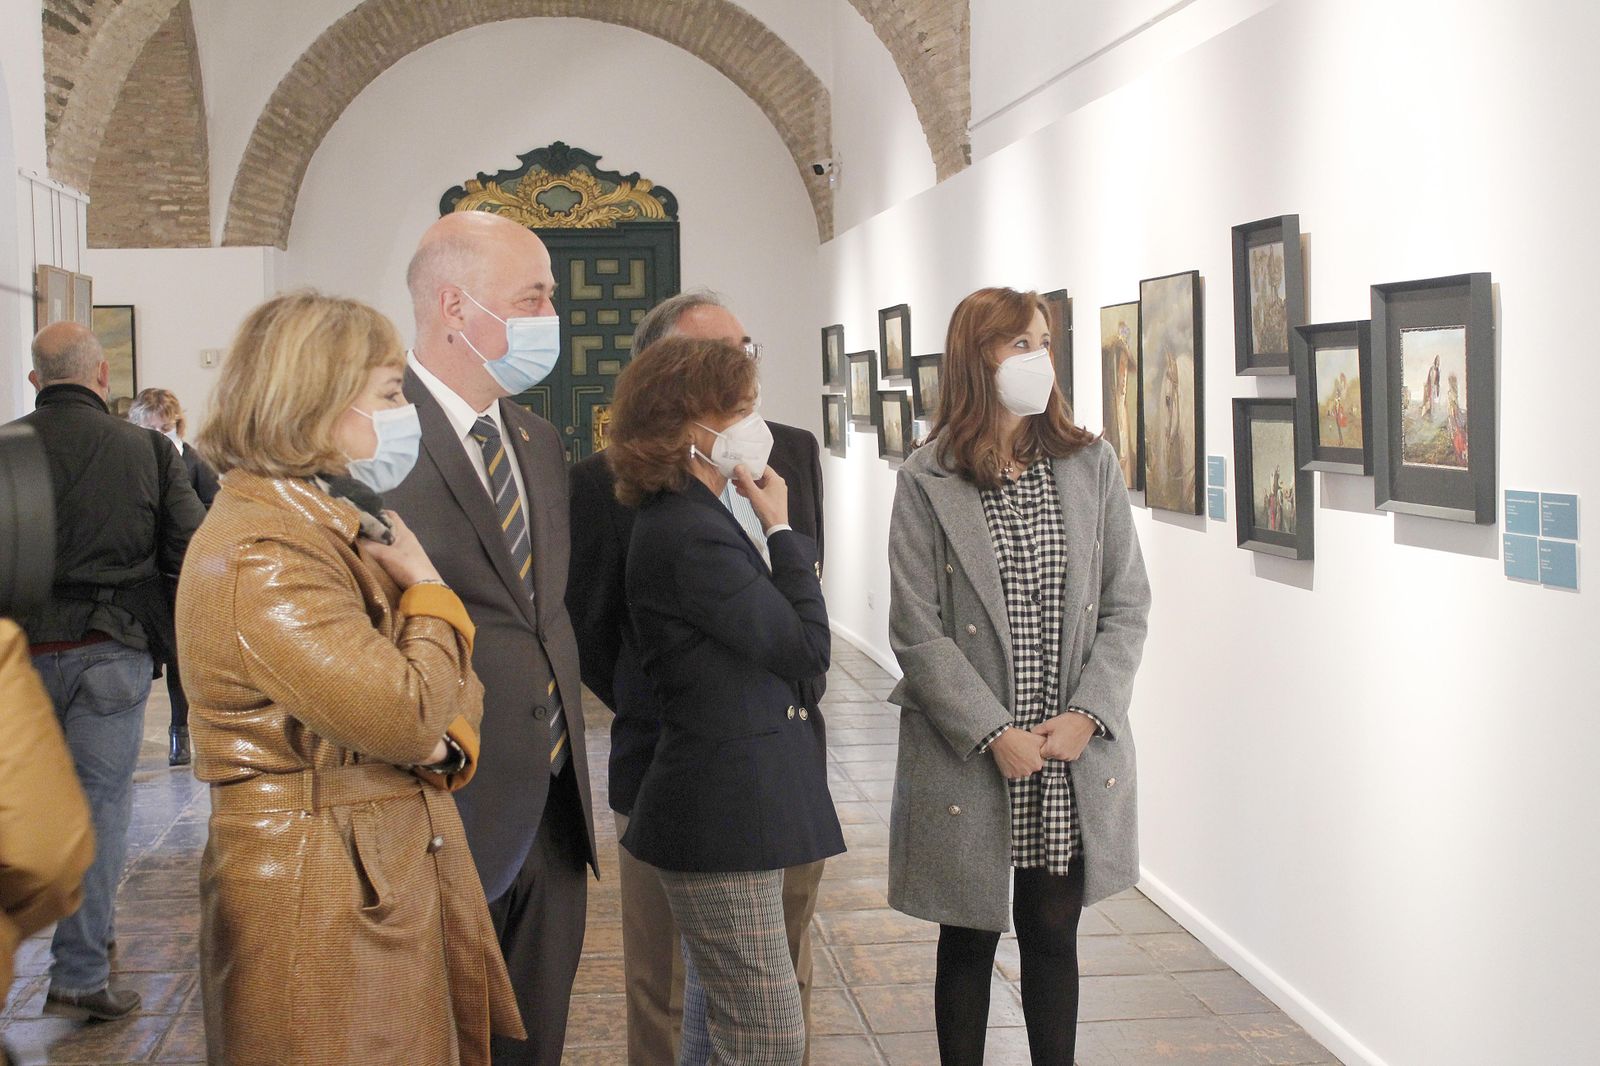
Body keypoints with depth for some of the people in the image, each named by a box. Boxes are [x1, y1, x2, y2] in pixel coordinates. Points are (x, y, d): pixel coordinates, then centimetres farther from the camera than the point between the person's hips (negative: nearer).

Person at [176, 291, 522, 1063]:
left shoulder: (342, 521, 12)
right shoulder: (259, 555, -20)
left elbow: (458, 687, 15)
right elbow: (407, 716, -25)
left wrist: (448, 740, -8)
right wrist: (425, 585, -10)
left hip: (402, 877, 9)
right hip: (324, 906, -9)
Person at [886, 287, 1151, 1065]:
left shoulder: (1092, 466, 3)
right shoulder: (927, 482, -6)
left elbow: (1126, 607, 2)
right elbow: (917, 635, -9)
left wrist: (1086, 716, -10)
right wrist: (994, 734, -15)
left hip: (1075, 761, 3)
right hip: (969, 763, -2)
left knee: (1054, 938, 14)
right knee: (969, 942, 12)